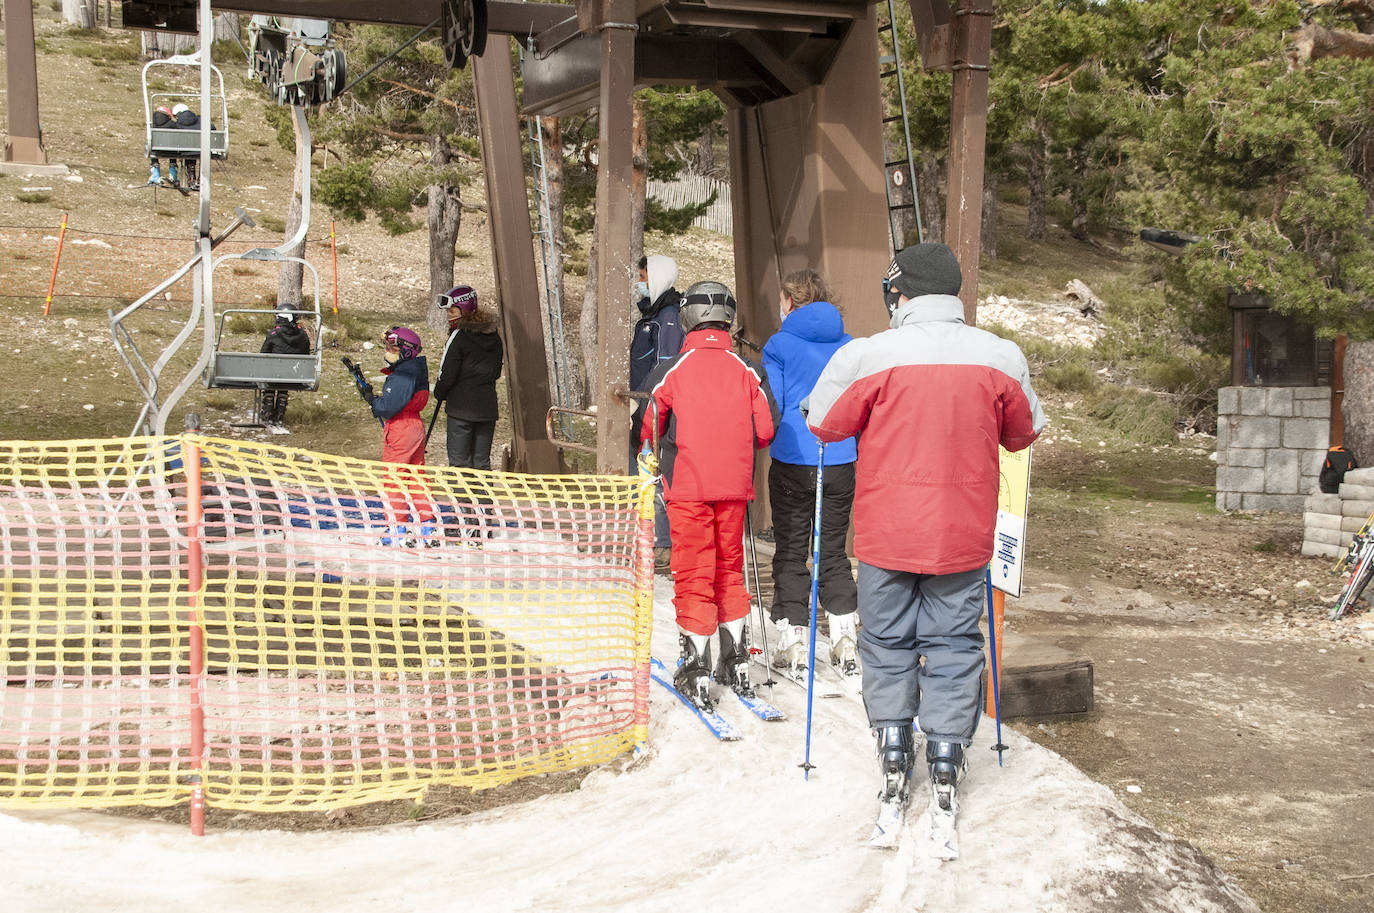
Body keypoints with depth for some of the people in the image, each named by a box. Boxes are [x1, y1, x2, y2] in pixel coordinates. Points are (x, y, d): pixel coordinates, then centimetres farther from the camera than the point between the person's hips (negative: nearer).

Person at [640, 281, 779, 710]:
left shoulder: (671, 370, -8)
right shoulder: (748, 370, -1)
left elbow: (648, 429, 1)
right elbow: (766, 430, -3)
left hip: (687, 486, -3)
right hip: (734, 486, 3)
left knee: (693, 573, 4)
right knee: (730, 567, 17)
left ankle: (696, 670, 4)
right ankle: (736, 660, 23)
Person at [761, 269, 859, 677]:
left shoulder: (779, 345, -6)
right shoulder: (848, 346, 6)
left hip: (793, 461, -3)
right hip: (839, 462, 3)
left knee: (791, 552, 6)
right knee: (833, 551, 13)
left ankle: (793, 642, 6)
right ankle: (845, 638, 10)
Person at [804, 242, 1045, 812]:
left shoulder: (867, 356, -13)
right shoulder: (1002, 357, -5)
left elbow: (822, 423, -1)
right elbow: (1024, 432, 10)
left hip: (886, 531, -1)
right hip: (963, 534, 2)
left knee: (887, 641, 14)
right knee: (953, 642, 12)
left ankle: (894, 752, 18)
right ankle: (946, 754, 14)